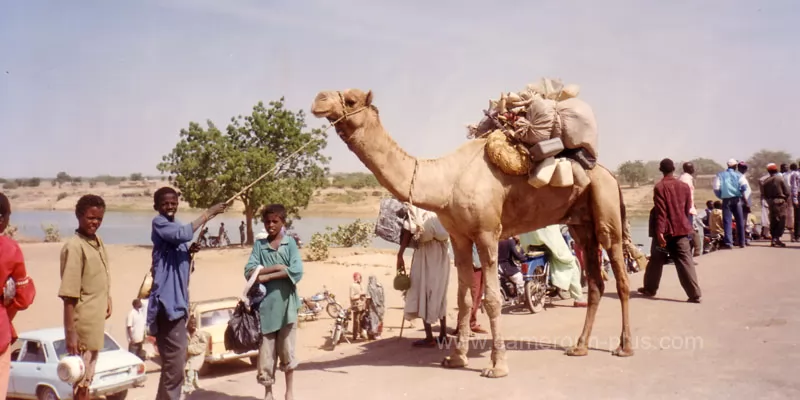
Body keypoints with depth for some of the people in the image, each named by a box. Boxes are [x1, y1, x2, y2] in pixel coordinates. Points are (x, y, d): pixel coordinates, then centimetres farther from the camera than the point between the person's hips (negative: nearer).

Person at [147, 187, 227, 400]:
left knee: (176, 359, 15)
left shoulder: (176, 226, 19)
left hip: (178, 300, 10)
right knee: (175, 361, -9)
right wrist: (208, 213, -22)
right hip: (167, 300, -9)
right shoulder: (159, 223, -8)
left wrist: (190, 252, 2)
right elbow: (183, 234, -30)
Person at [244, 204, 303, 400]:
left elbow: (297, 272, -12)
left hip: (286, 304, -1)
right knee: (266, 351, 5)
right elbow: (249, 272, -7)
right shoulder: (259, 244, 4)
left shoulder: (290, 243, 1)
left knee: (287, 350, 8)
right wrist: (277, 268, -15)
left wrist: (266, 275, -14)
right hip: (265, 304, 1)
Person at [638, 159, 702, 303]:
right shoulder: (684, 186, 5)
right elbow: (687, 209, 13)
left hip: (665, 230, -3)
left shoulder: (659, 187, -10)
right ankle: (694, 294, -7)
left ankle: (649, 288, 26)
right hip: (681, 229, 3)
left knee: (656, 260, 13)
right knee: (685, 261, 0)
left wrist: (659, 231, -17)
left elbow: (660, 211, -15)